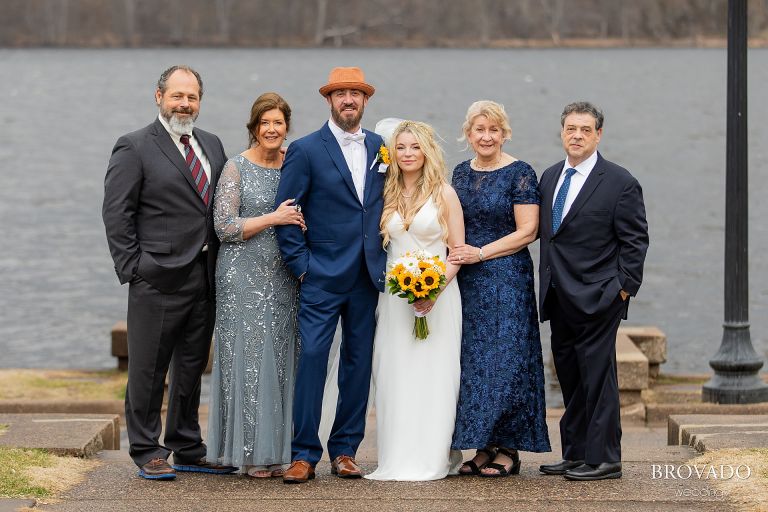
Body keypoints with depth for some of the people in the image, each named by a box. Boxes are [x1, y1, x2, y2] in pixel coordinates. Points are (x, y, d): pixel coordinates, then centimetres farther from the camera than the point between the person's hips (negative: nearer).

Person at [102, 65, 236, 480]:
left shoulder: (212, 145, 14)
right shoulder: (134, 148, -5)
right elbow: (116, 213, -8)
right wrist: (132, 268, -13)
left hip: (205, 275, 6)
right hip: (159, 278, -6)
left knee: (192, 367, 14)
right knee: (148, 369, 1)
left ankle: (188, 450, 23)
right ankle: (147, 451, 10)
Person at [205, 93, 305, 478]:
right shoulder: (236, 168, -4)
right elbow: (224, 227, -10)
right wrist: (273, 219, -16)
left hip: (283, 278, 5)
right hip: (244, 277, -5)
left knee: (279, 359, 5)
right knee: (248, 357, -4)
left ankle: (273, 450, 12)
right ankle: (249, 453, 2)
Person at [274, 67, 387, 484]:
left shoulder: (380, 148, 10)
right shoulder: (305, 150, -3)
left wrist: (384, 258, 8)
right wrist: (300, 265, -8)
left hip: (368, 277, 4)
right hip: (322, 276, -4)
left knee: (359, 362, 6)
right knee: (311, 358, -9)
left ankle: (345, 449, 14)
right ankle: (304, 454, -6)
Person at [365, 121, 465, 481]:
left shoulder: (443, 193, 0)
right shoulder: (387, 194, 10)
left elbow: (458, 250, -3)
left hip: (438, 293, -3)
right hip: (394, 296, 4)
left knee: (433, 374, -4)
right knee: (394, 376, 1)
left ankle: (433, 458, 2)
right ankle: (397, 458, 5)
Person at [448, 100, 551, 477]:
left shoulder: (519, 173, -7)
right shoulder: (462, 173, 12)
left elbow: (527, 232, -11)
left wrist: (481, 253, -14)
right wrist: (453, 255, 2)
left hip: (506, 279, -6)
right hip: (466, 282, 6)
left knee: (504, 362, -6)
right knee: (472, 362, 5)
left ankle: (507, 451, 0)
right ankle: (483, 448, 10)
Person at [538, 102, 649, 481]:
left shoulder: (620, 183, -6)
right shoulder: (549, 178, 13)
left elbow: (635, 241, -7)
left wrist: (623, 288, -11)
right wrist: (546, 285, 11)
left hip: (597, 297, -7)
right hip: (559, 299, 7)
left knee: (597, 376, -4)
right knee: (570, 379, 11)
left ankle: (604, 459, 1)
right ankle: (575, 454, 18)